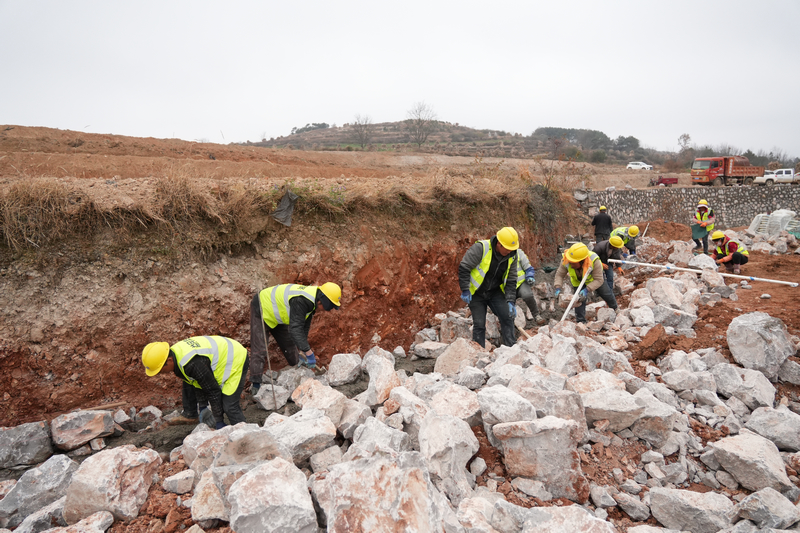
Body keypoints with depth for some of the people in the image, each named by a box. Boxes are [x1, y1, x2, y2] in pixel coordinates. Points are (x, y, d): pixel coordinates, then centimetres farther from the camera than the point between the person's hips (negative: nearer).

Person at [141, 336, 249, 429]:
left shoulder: (193, 364, -35)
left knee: (229, 406, -15)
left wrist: (219, 420, -14)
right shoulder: (175, 351, -5)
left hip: (236, 360, -10)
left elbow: (213, 390, -26)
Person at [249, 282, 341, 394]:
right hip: (261, 310, -9)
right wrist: (308, 352, -41)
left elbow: (304, 327, 1)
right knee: (260, 350, -10)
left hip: (277, 312, 9)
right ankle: (256, 385, -2)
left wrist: (301, 350, 2)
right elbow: (295, 328, -42)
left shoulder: (312, 301, -7)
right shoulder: (301, 301, -38)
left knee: (289, 344, 15)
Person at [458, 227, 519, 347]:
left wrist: (510, 301, -8)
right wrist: (465, 290, -21)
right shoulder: (480, 248, -23)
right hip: (476, 293, -4)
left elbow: (511, 281, 1)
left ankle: (510, 348, 5)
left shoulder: (511, 256, -5)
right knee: (479, 324, -3)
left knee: (507, 316, -9)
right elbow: (463, 268, -20)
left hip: (495, 292, 4)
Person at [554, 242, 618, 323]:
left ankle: (615, 309, 46)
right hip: (578, 281, 1)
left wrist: (587, 289, -49)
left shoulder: (594, 261, -45)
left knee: (606, 294, 16)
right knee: (579, 300, -10)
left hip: (594, 278, -1)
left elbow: (598, 280, -37)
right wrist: (558, 288, -40)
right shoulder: (566, 261, -38)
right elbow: (559, 274, -24)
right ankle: (581, 321, 7)